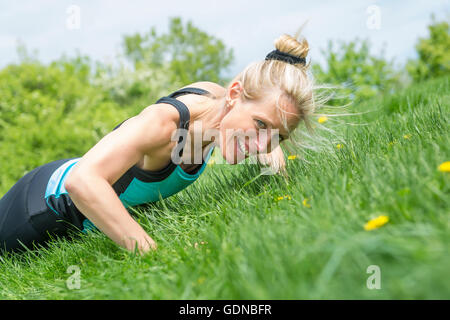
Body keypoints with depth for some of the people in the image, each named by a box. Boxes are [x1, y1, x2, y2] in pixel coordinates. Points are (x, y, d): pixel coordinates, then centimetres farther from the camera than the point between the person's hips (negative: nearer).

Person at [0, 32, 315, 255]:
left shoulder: (215, 95, -17)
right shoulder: (165, 121, -40)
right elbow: (82, 181, -52)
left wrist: (274, 143, -13)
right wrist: (158, 254, -54)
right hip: (49, 201, -7)